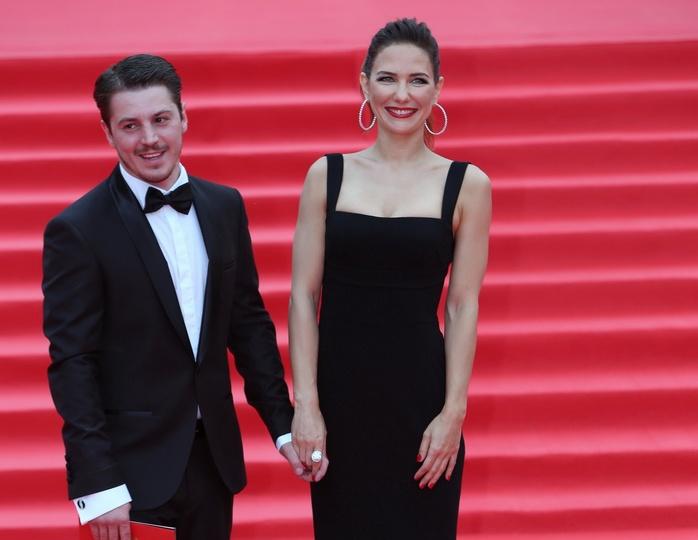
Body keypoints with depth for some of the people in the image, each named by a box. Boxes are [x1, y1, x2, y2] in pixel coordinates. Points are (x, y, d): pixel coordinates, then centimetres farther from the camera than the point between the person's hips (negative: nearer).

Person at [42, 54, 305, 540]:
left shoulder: (224, 206, 5)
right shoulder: (77, 230, -11)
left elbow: (249, 320, 11)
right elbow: (72, 362, -12)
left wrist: (283, 424, 6)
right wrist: (98, 485, -15)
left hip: (214, 453, 5)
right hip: (132, 464, -5)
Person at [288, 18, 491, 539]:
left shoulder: (466, 184, 0)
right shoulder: (328, 174, 2)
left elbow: (463, 305, -2)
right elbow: (304, 296, 0)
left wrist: (454, 411, -8)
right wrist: (306, 405, -7)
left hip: (420, 390, -1)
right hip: (340, 387, 1)